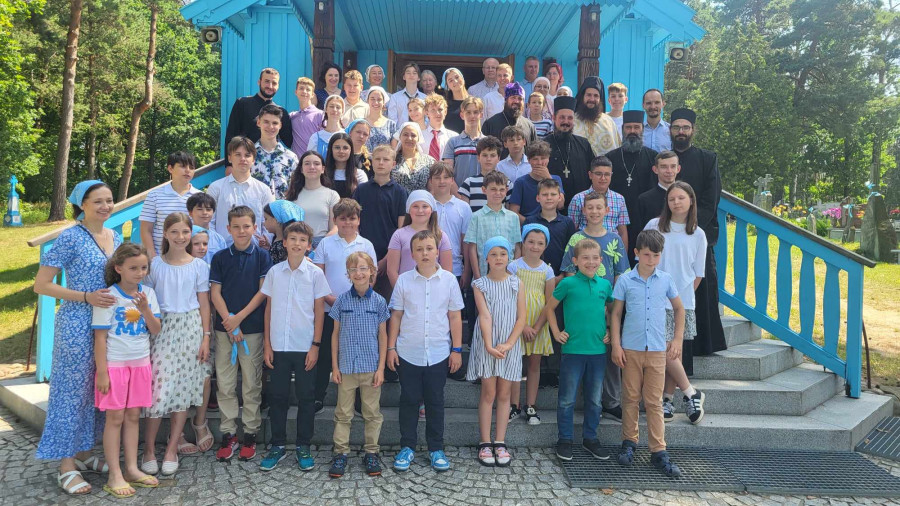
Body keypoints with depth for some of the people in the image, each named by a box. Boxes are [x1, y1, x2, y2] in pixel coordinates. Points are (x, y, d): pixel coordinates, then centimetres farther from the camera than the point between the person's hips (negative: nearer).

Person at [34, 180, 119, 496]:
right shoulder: (70, 238, -11)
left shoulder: (116, 237, 8)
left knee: (98, 390, 14)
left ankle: (83, 454, 29)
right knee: (73, 391, 2)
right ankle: (66, 465, 14)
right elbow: (41, 285, -11)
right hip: (77, 325, -6)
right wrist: (86, 297, -19)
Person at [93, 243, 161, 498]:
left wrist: (145, 310, -17)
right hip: (115, 364, -4)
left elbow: (156, 330, 0)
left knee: (133, 416, 11)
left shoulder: (148, 293, 3)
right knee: (115, 418, 2)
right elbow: (100, 337, -10)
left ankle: (132, 469, 21)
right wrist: (102, 372, -12)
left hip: (141, 363, 4)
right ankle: (115, 476, 10)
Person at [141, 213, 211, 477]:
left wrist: (206, 337, 1)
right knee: (158, 386, -6)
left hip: (190, 328, 1)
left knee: (184, 387, 4)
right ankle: (149, 448, 8)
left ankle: (172, 448, 15)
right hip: (161, 328, -1)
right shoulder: (155, 265, 2)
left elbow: (204, 303, 5)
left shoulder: (199, 266, 3)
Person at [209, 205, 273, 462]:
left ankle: (250, 434, 15)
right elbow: (215, 292, 2)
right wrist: (229, 321, -9)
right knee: (225, 383, 5)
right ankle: (228, 434, 15)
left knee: (251, 383, 4)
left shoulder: (262, 256, 1)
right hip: (224, 328, 2)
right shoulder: (220, 257, 5)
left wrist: (239, 317, -10)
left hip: (253, 327, -2)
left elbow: (263, 291, -4)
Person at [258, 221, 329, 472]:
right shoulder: (274, 272, 3)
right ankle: (277, 446, 23)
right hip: (278, 345, 2)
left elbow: (319, 311, 0)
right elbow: (269, 308, 7)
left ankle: (303, 447, 20)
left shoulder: (315, 273, -2)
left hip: (305, 347, -2)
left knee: (306, 398, 7)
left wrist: (316, 345, -5)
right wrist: (267, 344, 4)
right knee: (278, 397, 10)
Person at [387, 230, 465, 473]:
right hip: (408, 353, 0)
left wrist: (457, 349, 2)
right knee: (409, 401, 10)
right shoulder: (404, 280, -2)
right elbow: (396, 316, 3)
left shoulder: (449, 280, -2)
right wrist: (391, 347, 1)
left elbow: (455, 317, 3)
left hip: (439, 353, 0)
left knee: (435, 402, 11)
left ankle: (436, 449, 24)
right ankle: (407, 447, 24)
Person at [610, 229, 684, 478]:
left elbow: (679, 309, 15)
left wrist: (677, 339, 7)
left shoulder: (665, 280, 2)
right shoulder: (625, 280, -2)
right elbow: (615, 313, 2)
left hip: (657, 350, 1)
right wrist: (616, 345, -4)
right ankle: (629, 442, 23)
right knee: (631, 398, 8)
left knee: (654, 401, 4)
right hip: (631, 349, -1)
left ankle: (658, 451, 9)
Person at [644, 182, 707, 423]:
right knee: (665, 352, -7)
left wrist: (685, 294, 7)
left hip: (683, 302, 1)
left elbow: (698, 274, 12)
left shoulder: (698, 235, 7)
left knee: (676, 351, 0)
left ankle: (667, 400, 16)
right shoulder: (654, 226, 3)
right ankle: (691, 394, 10)